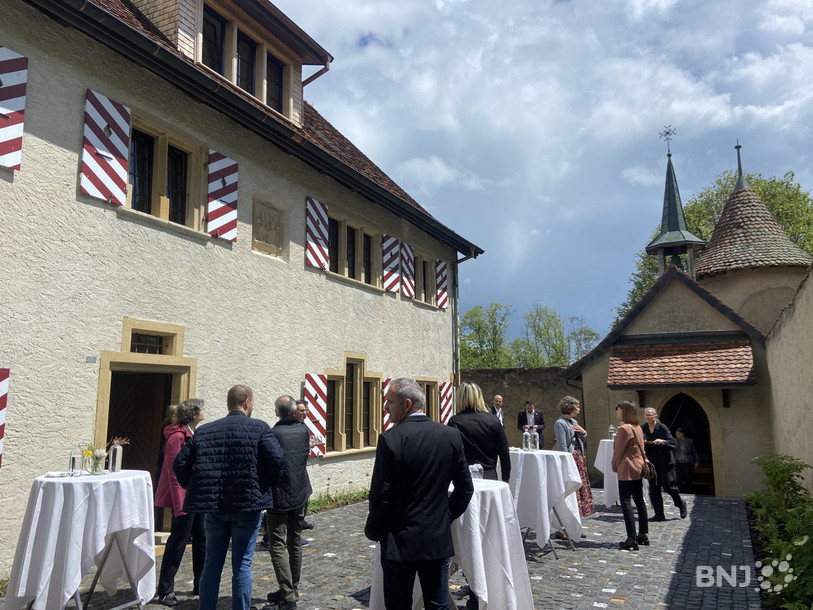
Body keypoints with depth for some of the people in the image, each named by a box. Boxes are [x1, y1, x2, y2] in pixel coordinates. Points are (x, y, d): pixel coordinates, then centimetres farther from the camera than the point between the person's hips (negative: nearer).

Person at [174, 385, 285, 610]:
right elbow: (277, 461, -17)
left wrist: (195, 489, 14)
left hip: (214, 506, 4)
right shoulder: (259, 428, -7)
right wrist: (264, 486, -2)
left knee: (212, 563, 16)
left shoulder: (204, 430, 6)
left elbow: (181, 463, 4)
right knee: (242, 565, 7)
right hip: (247, 506, -3)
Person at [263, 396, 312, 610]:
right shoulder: (304, 431, 1)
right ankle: (293, 589, 27)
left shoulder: (274, 434, -16)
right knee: (295, 542, 16)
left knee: (278, 546, -2)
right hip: (301, 494, 6)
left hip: (279, 496, -6)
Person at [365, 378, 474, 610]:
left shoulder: (390, 439, -17)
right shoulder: (451, 435, -3)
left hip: (399, 542, -4)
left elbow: (380, 495, -15)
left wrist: (372, 531, 2)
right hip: (439, 539, 4)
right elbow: (465, 488, 3)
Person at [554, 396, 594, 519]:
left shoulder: (574, 421, 13)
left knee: (581, 484, 12)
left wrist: (583, 432, 0)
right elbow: (562, 446, -16)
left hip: (579, 456, 9)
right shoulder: (560, 423, -14)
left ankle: (577, 511, 22)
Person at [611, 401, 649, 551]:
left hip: (627, 470, -10)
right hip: (639, 467, 10)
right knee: (639, 501, 14)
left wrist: (614, 466, 0)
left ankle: (631, 539, -8)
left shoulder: (624, 428, -17)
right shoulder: (637, 427, 11)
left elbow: (619, 450, -13)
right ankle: (644, 534, 22)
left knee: (626, 502, -7)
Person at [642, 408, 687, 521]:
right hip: (651, 462, 4)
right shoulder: (643, 428, 2)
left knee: (667, 485, -1)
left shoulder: (662, 427, -10)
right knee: (653, 488, 3)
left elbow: (674, 443, -12)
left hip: (665, 461, -4)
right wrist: (643, 442, -13)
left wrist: (663, 442, -28)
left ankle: (680, 504, 29)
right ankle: (659, 515, 12)